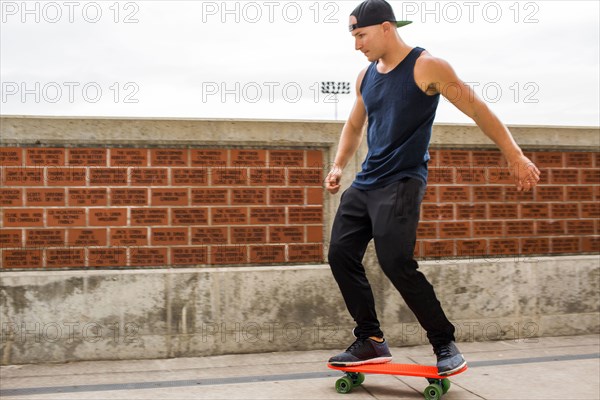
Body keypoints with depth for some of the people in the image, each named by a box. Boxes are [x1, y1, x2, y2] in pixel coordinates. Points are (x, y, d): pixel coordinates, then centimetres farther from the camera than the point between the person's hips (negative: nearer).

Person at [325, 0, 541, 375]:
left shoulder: (427, 67, -9)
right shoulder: (366, 76, 12)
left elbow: (477, 109, -9)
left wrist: (516, 156, -11)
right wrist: (339, 166, 14)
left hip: (402, 182, -7)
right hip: (364, 182, 7)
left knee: (397, 264, -18)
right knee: (341, 254, -2)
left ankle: (446, 344, 1)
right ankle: (371, 341, 9)